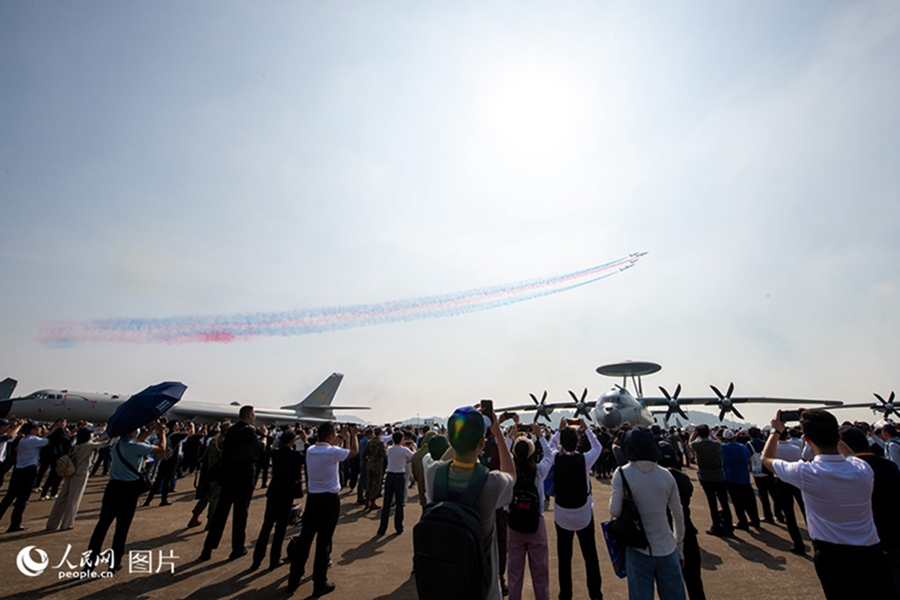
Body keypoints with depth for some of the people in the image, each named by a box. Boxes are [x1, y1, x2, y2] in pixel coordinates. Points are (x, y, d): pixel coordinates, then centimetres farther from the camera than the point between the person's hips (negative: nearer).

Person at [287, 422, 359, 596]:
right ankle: (320, 585, 17)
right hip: (329, 501, -6)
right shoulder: (332, 452, -18)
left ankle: (293, 581, 27)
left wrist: (342, 437, 21)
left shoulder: (310, 450, 1)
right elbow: (355, 451, -4)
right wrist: (353, 434, 8)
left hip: (312, 499, 6)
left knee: (304, 541, 15)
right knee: (323, 543, 5)